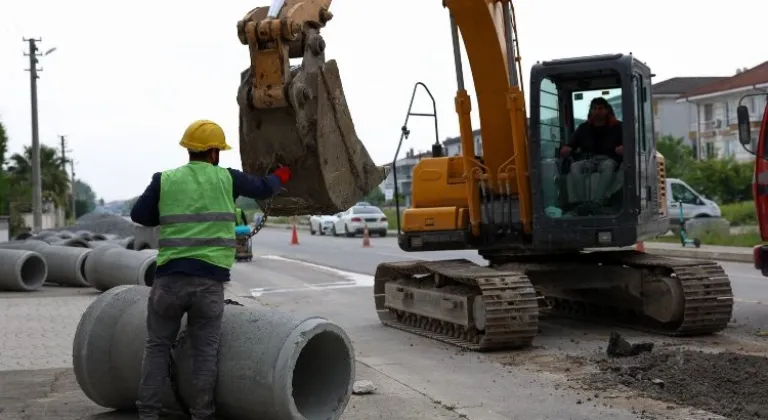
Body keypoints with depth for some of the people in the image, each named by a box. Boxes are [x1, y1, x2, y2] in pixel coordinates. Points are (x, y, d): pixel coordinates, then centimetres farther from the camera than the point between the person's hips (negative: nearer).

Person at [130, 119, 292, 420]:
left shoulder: (165, 180, 4)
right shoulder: (226, 178, 4)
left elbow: (139, 215, 7)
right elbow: (263, 188, 19)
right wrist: (280, 176, 40)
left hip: (170, 277, 1)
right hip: (210, 280, -1)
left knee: (158, 346, 11)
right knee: (205, 350, 7)